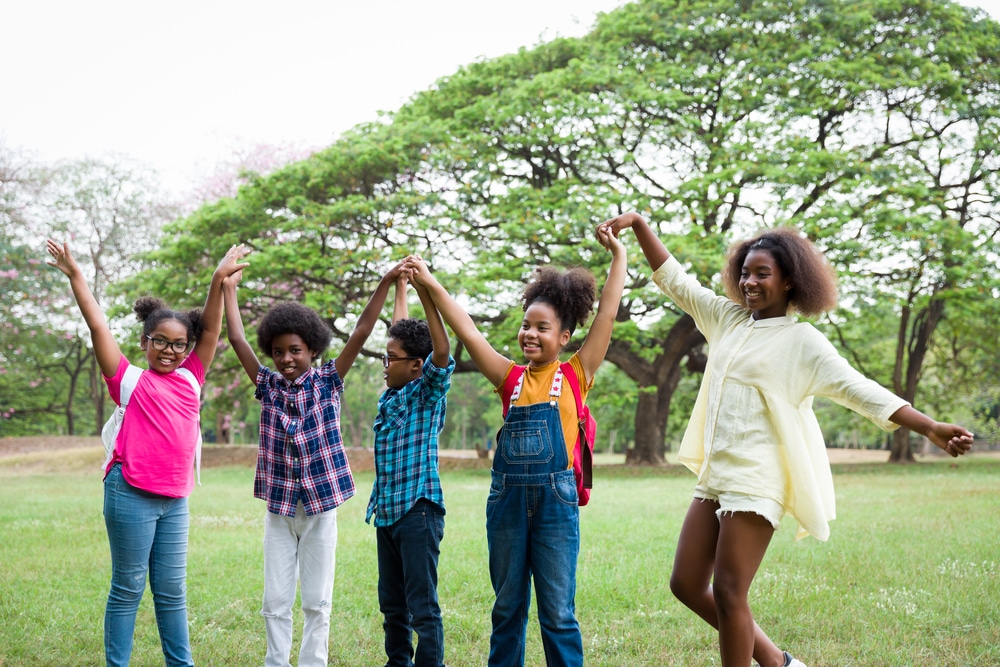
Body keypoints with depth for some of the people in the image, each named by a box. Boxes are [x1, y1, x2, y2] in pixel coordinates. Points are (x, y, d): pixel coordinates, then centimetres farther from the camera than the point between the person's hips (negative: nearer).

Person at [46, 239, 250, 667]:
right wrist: (75, 275, -2)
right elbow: (98, 327, -1)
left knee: (172, 591, 10)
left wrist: (219, 280, 1)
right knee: (128, 588, 3)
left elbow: (211, 330, 9)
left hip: (175, 499, 4)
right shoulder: (130, 380, 2)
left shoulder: (190, 380, 13)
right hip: (132, 495, -4)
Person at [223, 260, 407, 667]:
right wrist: (229, 288, -1)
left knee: (317, 602, 5)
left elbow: (360, 333, -8)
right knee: (275, 601, 5)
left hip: (320, 506, -2)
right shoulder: (267, 385, 3)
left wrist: (385, 283, -15)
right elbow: (237, 339, 0)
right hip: (278, 507, 2)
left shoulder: (328, 383, -2)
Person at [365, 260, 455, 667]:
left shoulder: (428, 394, -7)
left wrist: (425, 290, -28)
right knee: (392, 604, 14)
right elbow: (401, 333, 20)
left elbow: (442, 352, -24)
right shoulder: (390, 396, 11)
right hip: (387, 511, 8)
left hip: (418, 510, -8)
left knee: (423, 608, -6)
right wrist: (399, 286, 25)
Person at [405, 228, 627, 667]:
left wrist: (619, 257, 2)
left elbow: (606, 317, 0)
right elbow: (468, 334, 3)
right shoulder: (512, 378, 8)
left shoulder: (576, 374, 2)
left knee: (557, 612, 2)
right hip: (507, 498, 3)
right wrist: (432, 286, -2)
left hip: (555, 498, -3)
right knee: (507, 607, 13)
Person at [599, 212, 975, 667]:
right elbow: (674, 279, 18)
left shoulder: (802, 341, -4)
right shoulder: (729, 319, 13)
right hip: (715, 477, 7)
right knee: (686, 584, 9)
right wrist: (638, 225, 10)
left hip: (755, 481, -7)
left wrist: (931, 429, -20)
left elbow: (859, 390, -10)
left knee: (728, 593, -7)